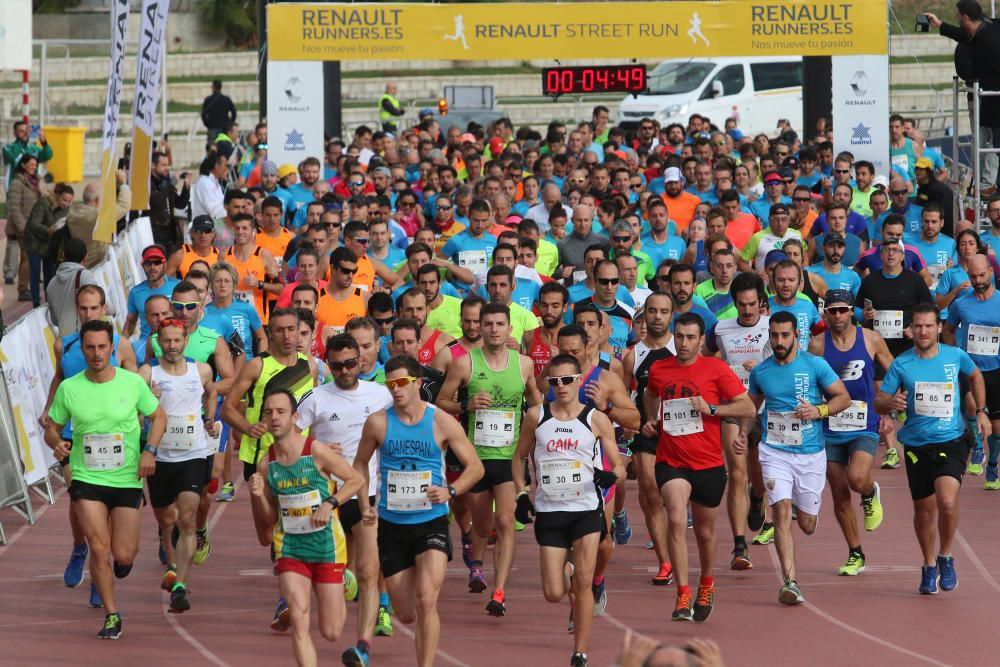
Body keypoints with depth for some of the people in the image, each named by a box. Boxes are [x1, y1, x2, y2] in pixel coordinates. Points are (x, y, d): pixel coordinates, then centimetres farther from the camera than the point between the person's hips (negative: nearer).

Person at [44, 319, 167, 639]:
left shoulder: (133, 382, -5)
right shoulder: (68, 388, -3)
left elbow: (159, 416, 8)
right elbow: (52, 428, 8)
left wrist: (149, 450, -8)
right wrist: (57, 443, -16)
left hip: (127, 479, 0)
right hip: (86, 479, 0)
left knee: (123, 555, -1)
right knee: (99, 548, -12)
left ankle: (126, 556, 38)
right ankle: (112, 615, 4)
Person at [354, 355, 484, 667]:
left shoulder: (442, 422, -5)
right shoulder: (377, 422, -2)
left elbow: (475, 466, 3)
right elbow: (360, 463, 14)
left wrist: (451, 491, -15)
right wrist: (364, 505, 1)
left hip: (431, 522, -2)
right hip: (391, 525, 2)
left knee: (426, 601, -19)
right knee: (405, 614, 8)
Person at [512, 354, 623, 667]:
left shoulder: (596, 420, -1)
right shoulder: (536, 417, 3)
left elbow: (619, 467, 1)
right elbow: (519, 457, 17)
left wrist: (612, 475, -21)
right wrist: (521, 494, 6)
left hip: (586, 509, -2)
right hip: (548, 512, 2)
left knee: (583, 582, -9)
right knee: (553, 594, 0)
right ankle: (567, 577, 37)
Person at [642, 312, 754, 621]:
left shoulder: (715, 368, -4)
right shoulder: (658, 369, 5)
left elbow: (748, 408, -5)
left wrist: (711, 408, -17)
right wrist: (652, 420, 11)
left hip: (709, 464, 0)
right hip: (670, 461, 0)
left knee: (705, 531, 14)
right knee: (676, 519, -23)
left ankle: (706, 585, 42)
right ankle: (683, 595, -23)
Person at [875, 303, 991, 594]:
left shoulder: (955, 356, -1)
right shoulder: (901, 364, -4)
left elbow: (975, 376, 21)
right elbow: (878, 402, 0)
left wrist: (981, 411, 13)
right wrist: (891, 403, -23)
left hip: (951, 442, -1)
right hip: (917, 446, 1)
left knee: (947, 502, -21)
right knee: (924, 509, 10)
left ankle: (945, 557, 3)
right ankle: (929, 567, 33)